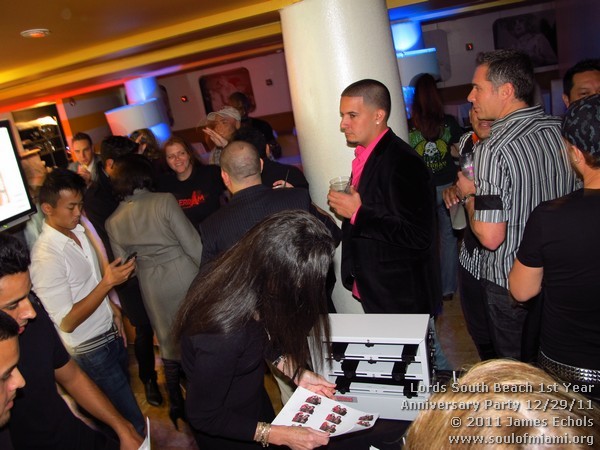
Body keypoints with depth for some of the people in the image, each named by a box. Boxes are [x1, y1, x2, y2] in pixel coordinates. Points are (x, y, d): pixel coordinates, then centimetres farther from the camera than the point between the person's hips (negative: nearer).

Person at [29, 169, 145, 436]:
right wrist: (107, 283, -28)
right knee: (133, 425, 1)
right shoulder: (46, 256, -24)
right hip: (90, 351, -7)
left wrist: (113, 309, 9)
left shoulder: (78, 230, 1)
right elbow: (67, 322, -23)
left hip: (111, 332, 8)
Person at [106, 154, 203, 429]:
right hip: (184, 275, -3)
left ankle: (177, 407, 34)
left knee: (169, 345, 19)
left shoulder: (113, 222, -1)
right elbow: (192, 244, -14)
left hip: (152, 286, 4)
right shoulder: (164, 201, -14)